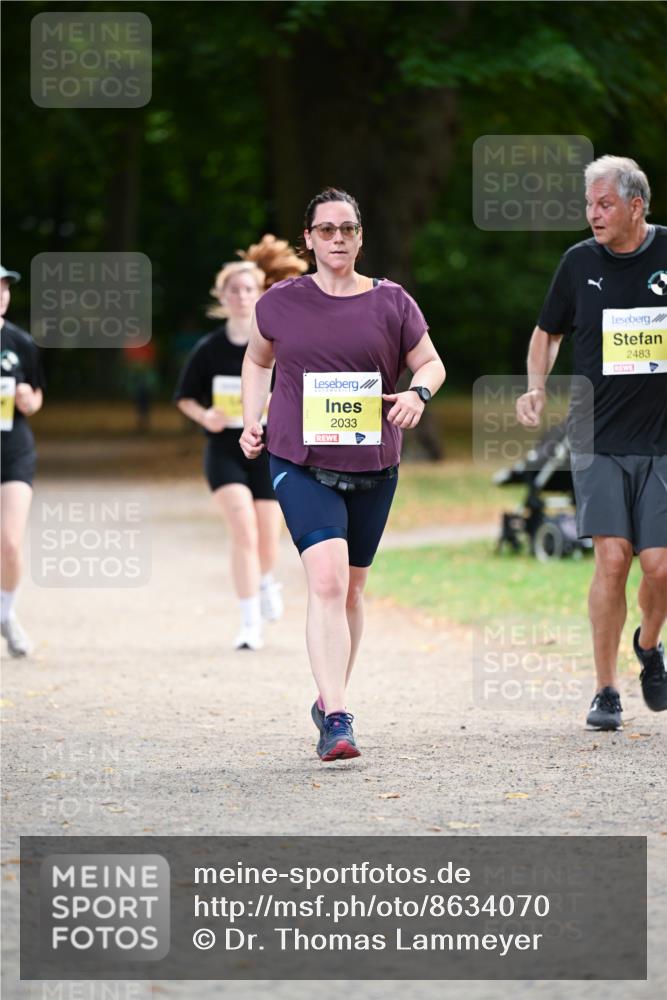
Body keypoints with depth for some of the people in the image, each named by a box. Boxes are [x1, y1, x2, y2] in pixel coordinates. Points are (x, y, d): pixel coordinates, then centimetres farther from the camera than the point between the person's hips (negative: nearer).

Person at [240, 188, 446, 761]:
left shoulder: (392, 303, 2)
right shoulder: (281, 303, 2)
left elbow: (431, 362, 10)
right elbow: (257, 360, 19)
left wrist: (418, 393, -12)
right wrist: (252, 419, 7)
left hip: (372, 468, 2)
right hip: (301, 464, -2)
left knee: (351, 588, 13)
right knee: (327, 580, -19)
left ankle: (331, 699, 35)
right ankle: (337, 719, -25)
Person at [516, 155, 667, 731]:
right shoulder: (580, 263, 3)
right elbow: (548, 333, 17)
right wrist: (536, 388, 1)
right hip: (599, 440, 0)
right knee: (612, 557, -11)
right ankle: (606, 692, 0)